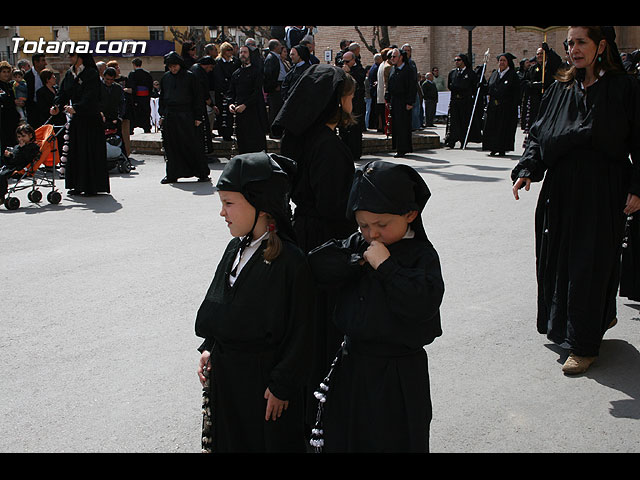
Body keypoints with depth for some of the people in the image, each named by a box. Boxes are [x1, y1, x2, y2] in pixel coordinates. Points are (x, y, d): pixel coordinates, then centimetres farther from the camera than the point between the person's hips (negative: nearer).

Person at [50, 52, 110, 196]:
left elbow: (90, 96, -20)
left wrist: (76, 108, -33)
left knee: (90, 151, -4)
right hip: (75, 119, 7)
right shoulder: (69, 74, 12)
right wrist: (57, 106, -10)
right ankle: (78, 185, 15)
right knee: (74, 152, 8)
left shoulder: (91, 73, -10)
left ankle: (92, 186, 3)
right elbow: (63, 93, 9)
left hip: (90, 118, -7)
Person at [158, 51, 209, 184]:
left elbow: (197, 97, -1)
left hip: (186, 116, -4)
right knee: (171, 146, 5)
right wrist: (162, 115, 11)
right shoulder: (165, 78, 11)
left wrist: (198, 117, -6)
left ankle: (202, 173, 5)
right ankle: (172, 175, 14)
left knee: (192, 145, -3)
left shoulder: (190, 76, -1)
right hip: (169, 117, 4)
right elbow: (162, 97, 19)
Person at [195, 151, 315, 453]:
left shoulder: (290, 261, -23)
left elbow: (300, 334, -19)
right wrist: (208, 348, 9)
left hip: (263, 377, -7)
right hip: (224, 371, 7)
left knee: (269, 441, 11)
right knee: (229, 440, 21)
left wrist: (281, 387, -15)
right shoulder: (235, 249, 1)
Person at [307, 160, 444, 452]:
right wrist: (357, 261, -16)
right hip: (351, 366, 5)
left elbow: (423, 303, -28)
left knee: (392, 441, 10)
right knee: (343, 439, 17)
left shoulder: (421, 255, -12)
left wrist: (386, 266, -25)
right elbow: (317, 264, -7)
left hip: (398, 377, -5)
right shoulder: (357, 244, 3)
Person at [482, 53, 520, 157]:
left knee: (504, 128, -3)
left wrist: (514, 106, -14)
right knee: (492, 127, 3)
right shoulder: (494, 74, 15)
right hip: (493, 107, 5)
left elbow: (516, 93, -7)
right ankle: (493, 148, 9)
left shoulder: (513, 75, -2)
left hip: (506, 107, -5)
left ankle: (502, 149, 3)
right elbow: (489, 88, 22)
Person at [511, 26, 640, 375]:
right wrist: (526, 169, -7)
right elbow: (539, 134, 9)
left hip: (602, 192, -5)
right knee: (558, 258, 9)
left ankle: (584, 345, 9)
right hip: (560, 189, 5)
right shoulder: (560, 90, 9)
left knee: (591, 262, -2)